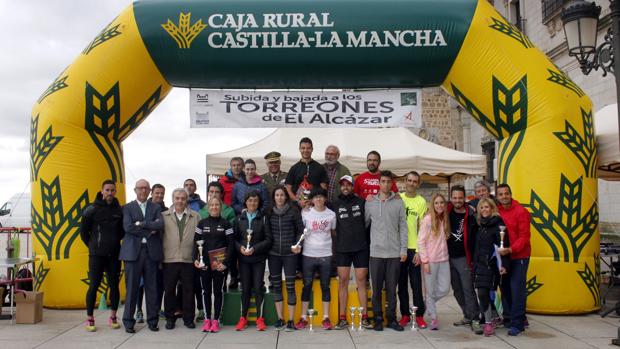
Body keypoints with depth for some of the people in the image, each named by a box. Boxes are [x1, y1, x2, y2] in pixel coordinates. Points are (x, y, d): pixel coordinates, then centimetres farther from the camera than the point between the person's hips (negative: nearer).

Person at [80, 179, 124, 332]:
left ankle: (113, 317, 18)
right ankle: (89, 319, 9)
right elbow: (83, 231, 5)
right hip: (96, 255, -3)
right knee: (93, 286, -1)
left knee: (114, 285, 7)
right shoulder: (92, 209, -3)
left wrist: (115, 243, 8)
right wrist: (93, 246, 6)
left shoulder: (120, 210, 4)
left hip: (114, 255, 3)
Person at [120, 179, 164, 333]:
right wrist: (149, 230, -8)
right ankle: (128, 321, 11)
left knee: (152, 287, 5)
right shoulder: (128, 208, 7)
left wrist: (141, 224, -11)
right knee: (132, 288, 2)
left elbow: (160, 225, -5)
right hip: (133, 251, -2)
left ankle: (152, 320, 14)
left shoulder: (156, 208, 12)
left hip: (152, 251, 2)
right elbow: (128, 227, -9)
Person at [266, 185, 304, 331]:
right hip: (274, 253, 3)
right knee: (276, 285, 7)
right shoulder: (269, 212, 7)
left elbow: (300, 230, 1)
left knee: (290, 286, -3)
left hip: (290, 253, -3)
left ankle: (290, 320, 4)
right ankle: (279, 318, 17)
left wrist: (298, 245, -10)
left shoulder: (293, 211, -2)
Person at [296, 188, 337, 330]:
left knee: (325, 286, 6)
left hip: (326, 255, 1)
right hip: (308, 255, -1)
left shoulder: (331, 214, 2)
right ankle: (303, 317, 11)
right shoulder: (305, 213, -1)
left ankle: (326, 318, 13)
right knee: (307, 285, 4)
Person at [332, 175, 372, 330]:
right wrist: (336, 242, -2)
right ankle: (342, 319, 6)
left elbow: (368, 221, 6)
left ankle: (364, 318, 6)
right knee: (343, 281, 1)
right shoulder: (335, 204, 6)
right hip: (342, 248, 0)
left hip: (361, 247, 0)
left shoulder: (361, 202, 5)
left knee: (361, 280, 1)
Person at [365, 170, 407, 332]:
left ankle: (391, 318, 15)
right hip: (376, 252, 0)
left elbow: (403, 227, 3)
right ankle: (378, 318, 14)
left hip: (394, 252, 0)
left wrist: (403, 249, -2)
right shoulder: (370, 203, 6)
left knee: (392, 288, 5)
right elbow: (364, 224, 8)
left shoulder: (398, 203, 5)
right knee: (376, 288, 4)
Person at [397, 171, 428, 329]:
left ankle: (419, 315, 11)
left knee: (416, 283, 1)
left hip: (414, 248, -2)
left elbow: (422, 228, -2)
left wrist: (419, 251, -7)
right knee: (401, 283, 8)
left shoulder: (421, 202, 0)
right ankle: (405, 314, 17)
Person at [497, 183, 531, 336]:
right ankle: (509, 317, 22)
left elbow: (524, 237, -13)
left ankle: (517, 323, 0)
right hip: (503, 256, 5)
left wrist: (511, 249, -24)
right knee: (505, 288, 9)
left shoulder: (521, 211, -10)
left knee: (517, 289, -6)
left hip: (519, 256, -5)